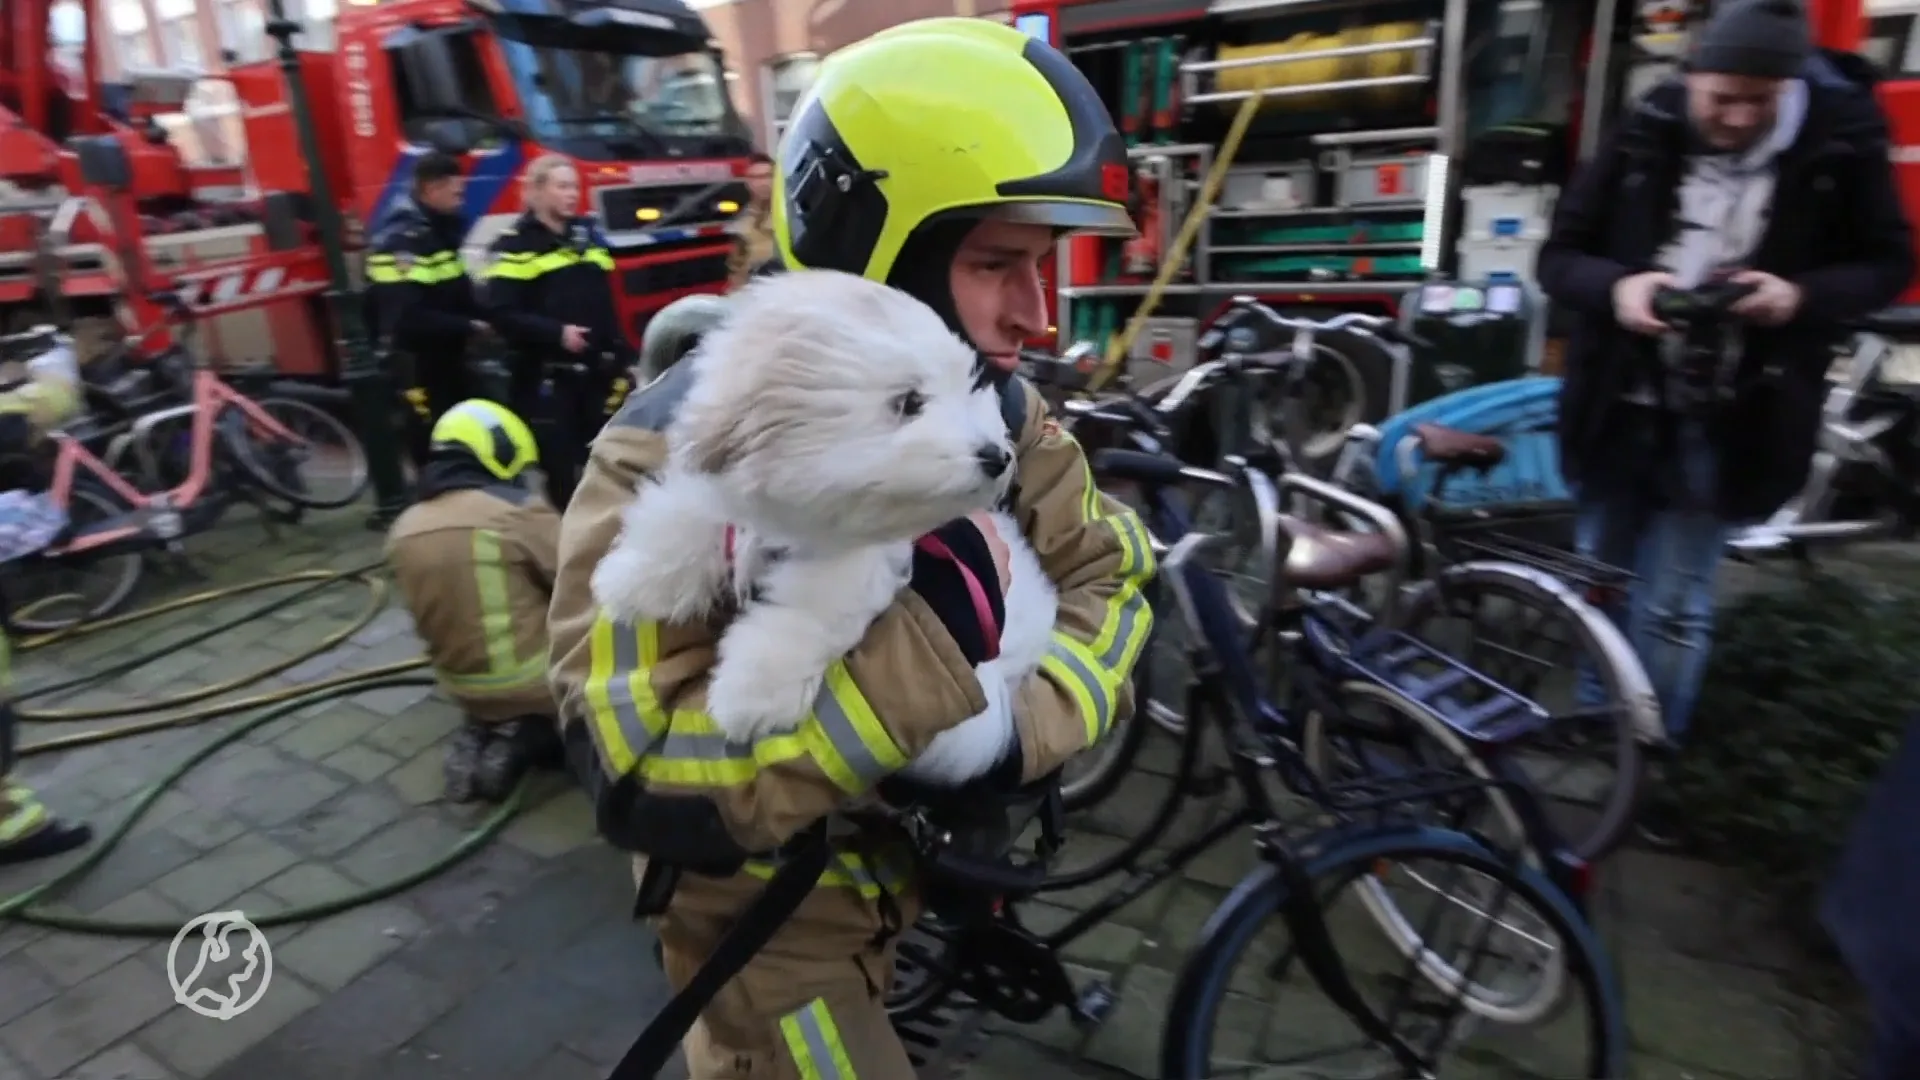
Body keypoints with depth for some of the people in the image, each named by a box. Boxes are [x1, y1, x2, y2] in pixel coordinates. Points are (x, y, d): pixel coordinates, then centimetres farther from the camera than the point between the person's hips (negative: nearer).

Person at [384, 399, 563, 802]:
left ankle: (485, 731, 8)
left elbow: (448, 606, 13)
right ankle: (534, 736, -1)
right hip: (536, 685, -7)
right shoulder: (520, 510, -17)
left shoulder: (404, 530, 3)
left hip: (464, 689, 7)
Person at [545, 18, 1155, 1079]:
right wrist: (932, 641, -42)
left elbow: (1112, 568, -9)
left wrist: (1020, 727, -27)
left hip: (907, 856, 7)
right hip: (769, 909, -6)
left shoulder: (989, 404, -12)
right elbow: (638, 776, -37)